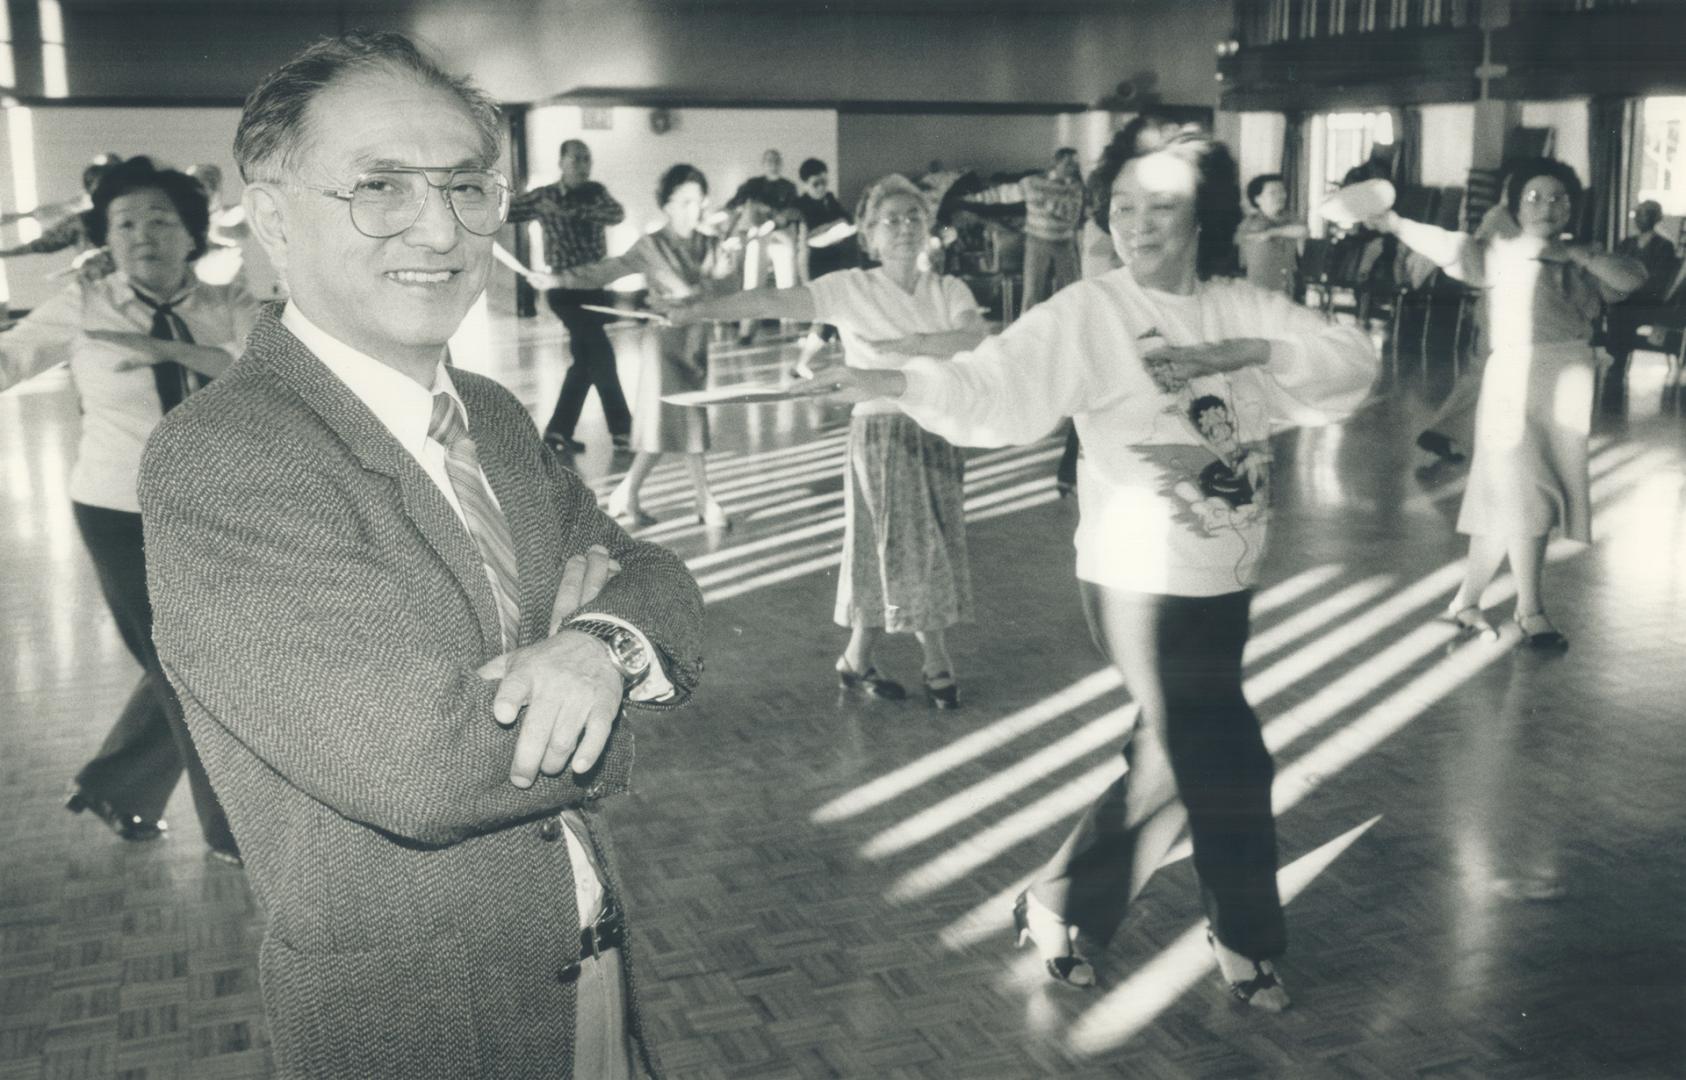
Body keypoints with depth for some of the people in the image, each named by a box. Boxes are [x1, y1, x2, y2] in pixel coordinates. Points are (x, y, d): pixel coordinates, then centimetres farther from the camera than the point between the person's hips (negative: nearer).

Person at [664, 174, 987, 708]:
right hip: (881, 428, -3)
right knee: (909, 548, -3)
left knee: (891, 550, 7)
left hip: (938, 429, 3)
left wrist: (905, 342, -23)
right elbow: (772, 301, -14)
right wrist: (701, 308, -24)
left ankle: (859, 658, 20)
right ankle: (937, 663, 13)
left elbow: (976, 339, -14)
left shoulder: (949, 291, 4)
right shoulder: (851, 288, -4)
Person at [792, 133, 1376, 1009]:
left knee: (1171, 761, 15)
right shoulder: (1087, 315, -12)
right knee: (1229, 762, -1)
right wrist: (893, 382, -42)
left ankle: (1059, 909, 33)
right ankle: (1247, 939, 22)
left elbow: (1353, 367, 0)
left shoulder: (1245, 311, 4)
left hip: (1222, 581, 7)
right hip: (1140, 581, -6)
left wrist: (1256, 351, -16)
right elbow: (990, 393, -24)